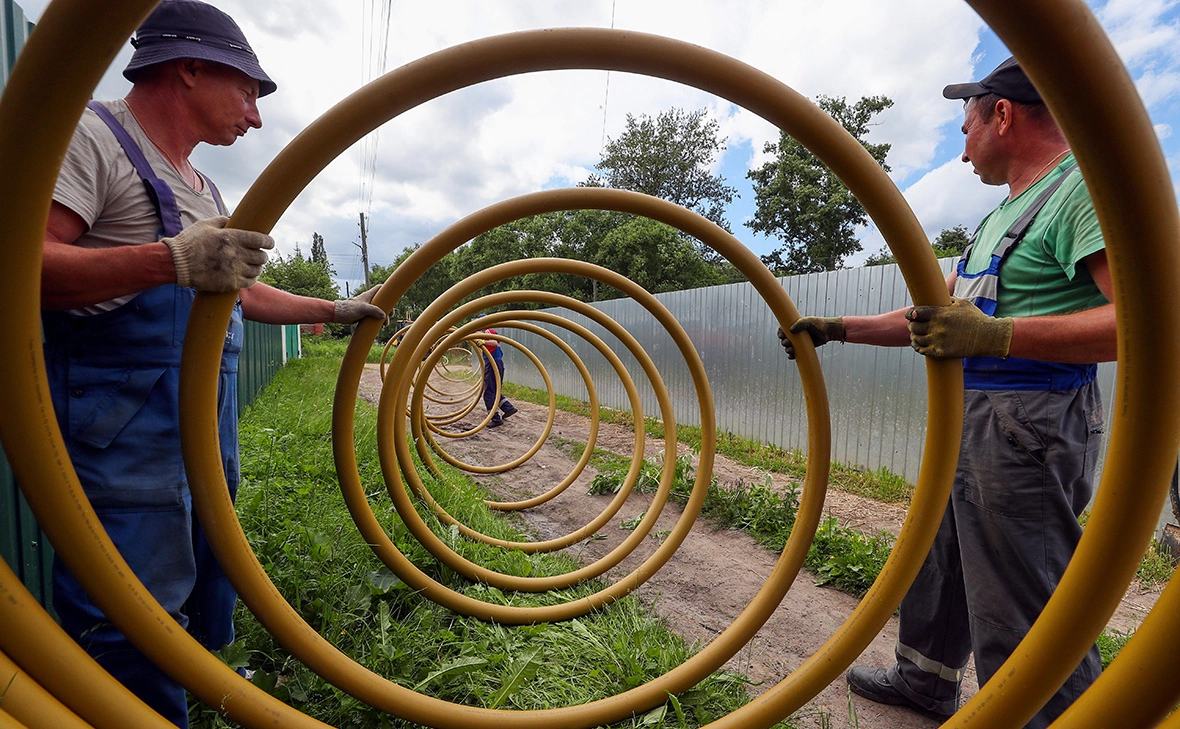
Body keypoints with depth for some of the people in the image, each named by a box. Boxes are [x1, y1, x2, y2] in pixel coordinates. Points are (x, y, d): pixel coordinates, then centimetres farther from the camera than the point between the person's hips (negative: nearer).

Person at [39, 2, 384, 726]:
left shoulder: (203, 187, 19)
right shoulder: (92, 135, -7)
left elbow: (243, 291, 25)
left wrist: (335, 310, 26)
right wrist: (171, 260, -31)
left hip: (209, 425, 9)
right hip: (124, 432, -9)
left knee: (210, 575, 22)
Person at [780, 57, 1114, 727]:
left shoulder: (1087, 185, -10)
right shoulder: (1001, 215, 20)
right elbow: (933, 317, 22)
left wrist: (994, 334, -30)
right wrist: (836, 328, 19)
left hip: (1026, 427, -10)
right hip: (965, 418, 10)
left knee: (1025, 612, -3)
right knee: (938, 557, 20)